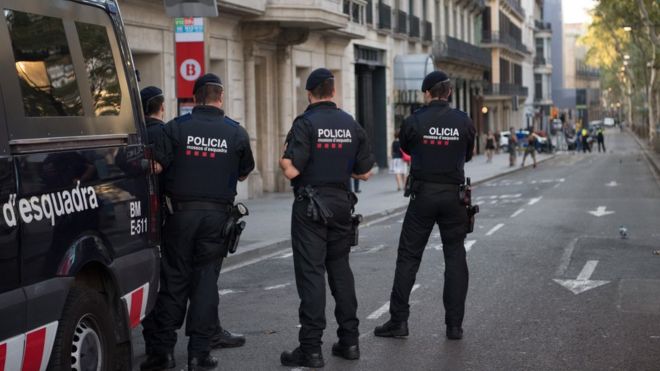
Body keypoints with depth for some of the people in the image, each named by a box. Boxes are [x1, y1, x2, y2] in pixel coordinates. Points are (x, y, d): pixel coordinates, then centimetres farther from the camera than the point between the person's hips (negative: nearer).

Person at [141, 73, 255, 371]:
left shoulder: (176, 128, -5)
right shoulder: (236, 132, 1)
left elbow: (157, 166, -11)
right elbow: (244, 173, 11)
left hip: (181, 212, -1)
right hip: (217, 215, 1)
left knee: (174, 279, 6)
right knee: (206, 280, 5)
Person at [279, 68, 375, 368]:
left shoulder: (306, 123, -12)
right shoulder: (351, 125, 5)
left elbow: (291, 171, -19)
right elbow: (364, 172, 9)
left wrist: (282, 160, 2)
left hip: (311, 206, -5)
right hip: (341, 203, 5)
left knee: (311, 273, -4)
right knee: (341, 270, 14)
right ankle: (349, 340, 17)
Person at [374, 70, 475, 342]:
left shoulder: (414, 121, -7)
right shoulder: (463, 122, -3)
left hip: (423, 194, -1)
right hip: (454, 195, 1)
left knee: (408, 257, 6)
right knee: (455, 258, 7)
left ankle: (398, 320, 5)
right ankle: (455, 324, 6)